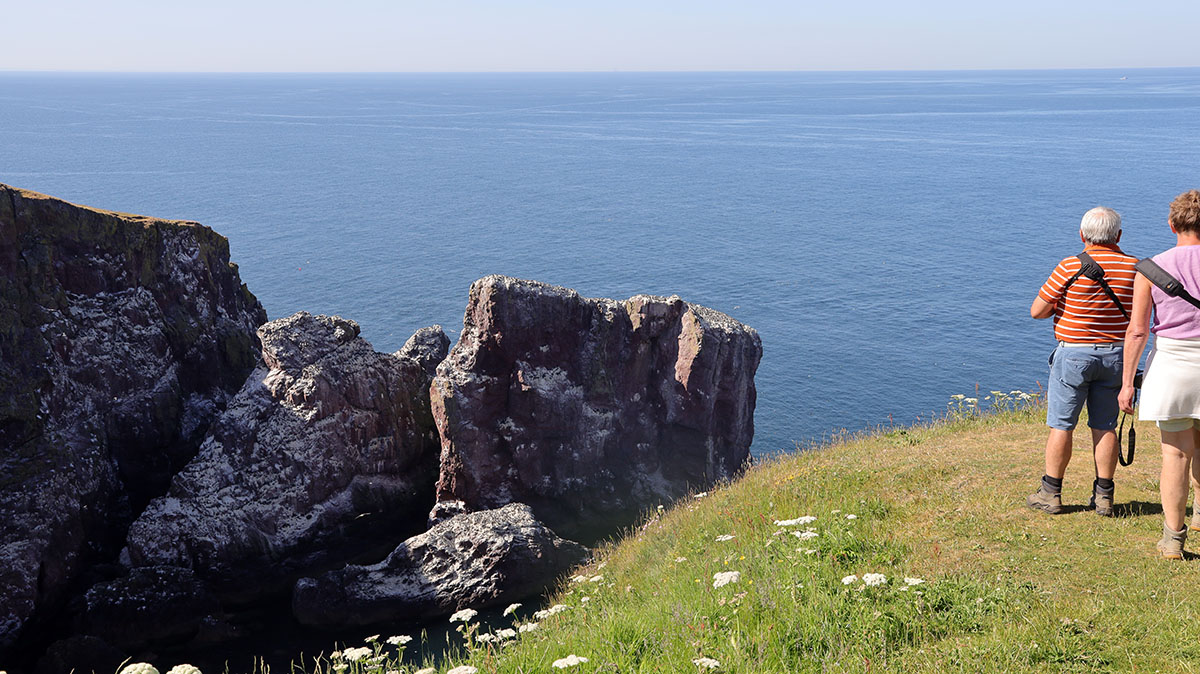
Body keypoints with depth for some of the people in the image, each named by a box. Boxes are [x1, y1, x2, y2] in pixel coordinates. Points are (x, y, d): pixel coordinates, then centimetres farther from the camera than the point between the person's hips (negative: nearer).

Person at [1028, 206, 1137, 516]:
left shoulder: (1071, 267, -12)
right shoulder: (1134, 267, -1)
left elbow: (1036, 311, -8)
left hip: (1073, 353, -4)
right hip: (1115, 354, 4)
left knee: (1061, 425, 4)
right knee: (1105, 427, 9)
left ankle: (1051, 493, 9)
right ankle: (1103, 496, 13)